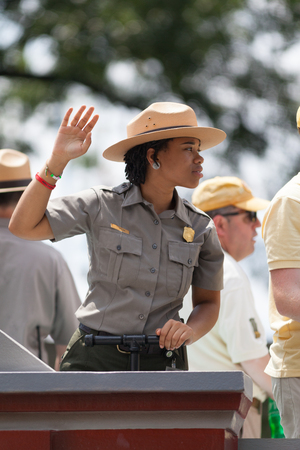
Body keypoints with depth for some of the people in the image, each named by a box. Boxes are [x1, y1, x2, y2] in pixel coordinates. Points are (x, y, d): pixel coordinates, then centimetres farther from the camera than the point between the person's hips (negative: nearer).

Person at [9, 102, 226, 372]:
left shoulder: (201, 228, 7)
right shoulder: (101, 206, 0)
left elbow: (209, 303, 15)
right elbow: (23, 227, -5)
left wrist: (190, 331, -8)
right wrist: (58, 159, -10)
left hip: (162, 364, 3)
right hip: (94, 359, -2)